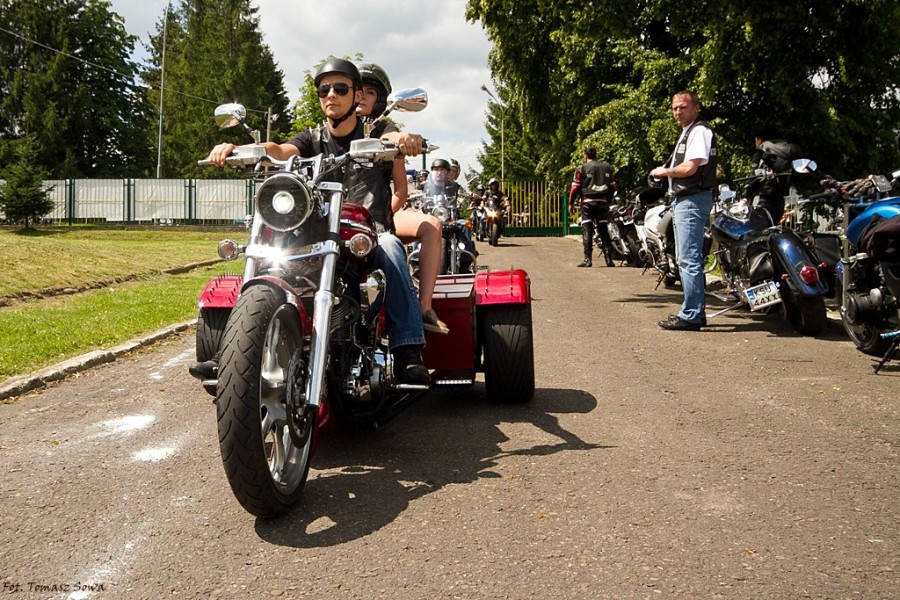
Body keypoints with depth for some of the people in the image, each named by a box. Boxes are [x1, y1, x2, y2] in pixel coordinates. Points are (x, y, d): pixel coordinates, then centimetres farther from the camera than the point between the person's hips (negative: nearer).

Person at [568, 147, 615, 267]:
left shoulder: (582, 169, -3)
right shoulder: (607, 168, 12)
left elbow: (575, 187, -5)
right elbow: (612, 186, 15)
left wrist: (571, 203, 3)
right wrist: (608, 201, 25)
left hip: (588, 203, -4)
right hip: (603, 202, 4)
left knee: (587, 230, -3)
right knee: (603, 230, 7)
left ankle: (587, 259, -9)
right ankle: (609, 259, 4)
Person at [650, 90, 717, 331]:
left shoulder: (700, 131, -10)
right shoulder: (687, 132, 23)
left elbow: (690, 167, -20)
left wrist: (665, 171, -5)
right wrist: (666, 171, 6)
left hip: (692, 200, -11)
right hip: (683, 200, 11)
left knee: (689, 260, -12)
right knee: (688, 260, 15)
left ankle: (690, 316, -10)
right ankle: (696, 311, 22)